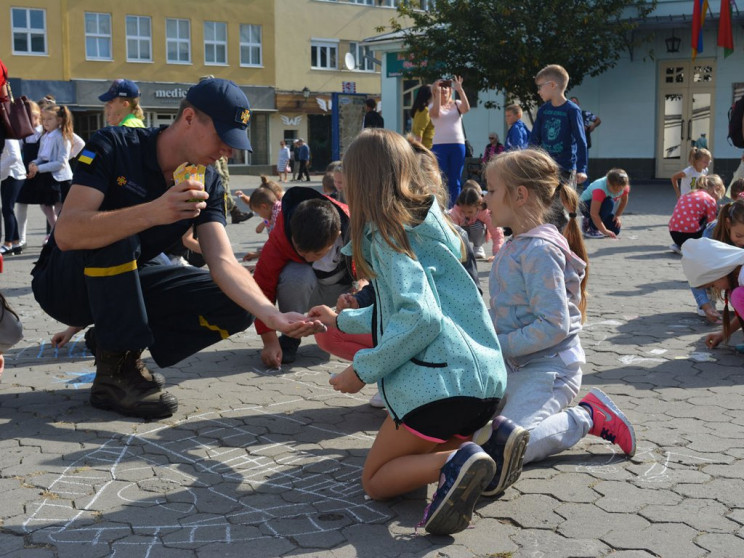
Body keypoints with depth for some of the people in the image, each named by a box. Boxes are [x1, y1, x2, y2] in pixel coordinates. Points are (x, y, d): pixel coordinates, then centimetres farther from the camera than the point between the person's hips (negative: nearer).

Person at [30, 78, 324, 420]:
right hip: (66, 286, -5)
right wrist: (152, 213, -47)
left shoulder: (207, 184, -6)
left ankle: (115, 342, 0)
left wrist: (273, 316, -35)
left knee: (237, 308, -12)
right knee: (115, 235, -36)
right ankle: (114, 374, -23)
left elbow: (223, 262, -17)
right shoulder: (114, 147, -21)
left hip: (124, 285, 5)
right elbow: (67, 234, -33)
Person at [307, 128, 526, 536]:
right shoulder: (427, 223, 21)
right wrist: (342, 320, 46)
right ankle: (492, 447, 0)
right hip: (487, 377, 9)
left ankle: (454, 465, -21)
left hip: (440, 380, -8)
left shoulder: (386, 233, -6)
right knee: (426, 452, 29)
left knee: (376, 480, 8)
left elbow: (420, 318, -19)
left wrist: (363, 370, -8)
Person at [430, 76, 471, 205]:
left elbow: (466, 108, -11)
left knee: (455, 181, 5)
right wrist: (437, 92, -17)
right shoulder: (433, 106, 6)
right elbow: (435, 113, -18)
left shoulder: (456, 104, 10)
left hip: (458, 145, 2)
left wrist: (460, 89, -15)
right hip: (439, 145, -2)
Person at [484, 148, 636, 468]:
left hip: (548, 369, -10)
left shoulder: (540, 251, -20)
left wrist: (498, 346, -22)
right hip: (514, 368, 10)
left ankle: (588, 417, -4)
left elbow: (554, 325, -26)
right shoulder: (513, 247, 11)